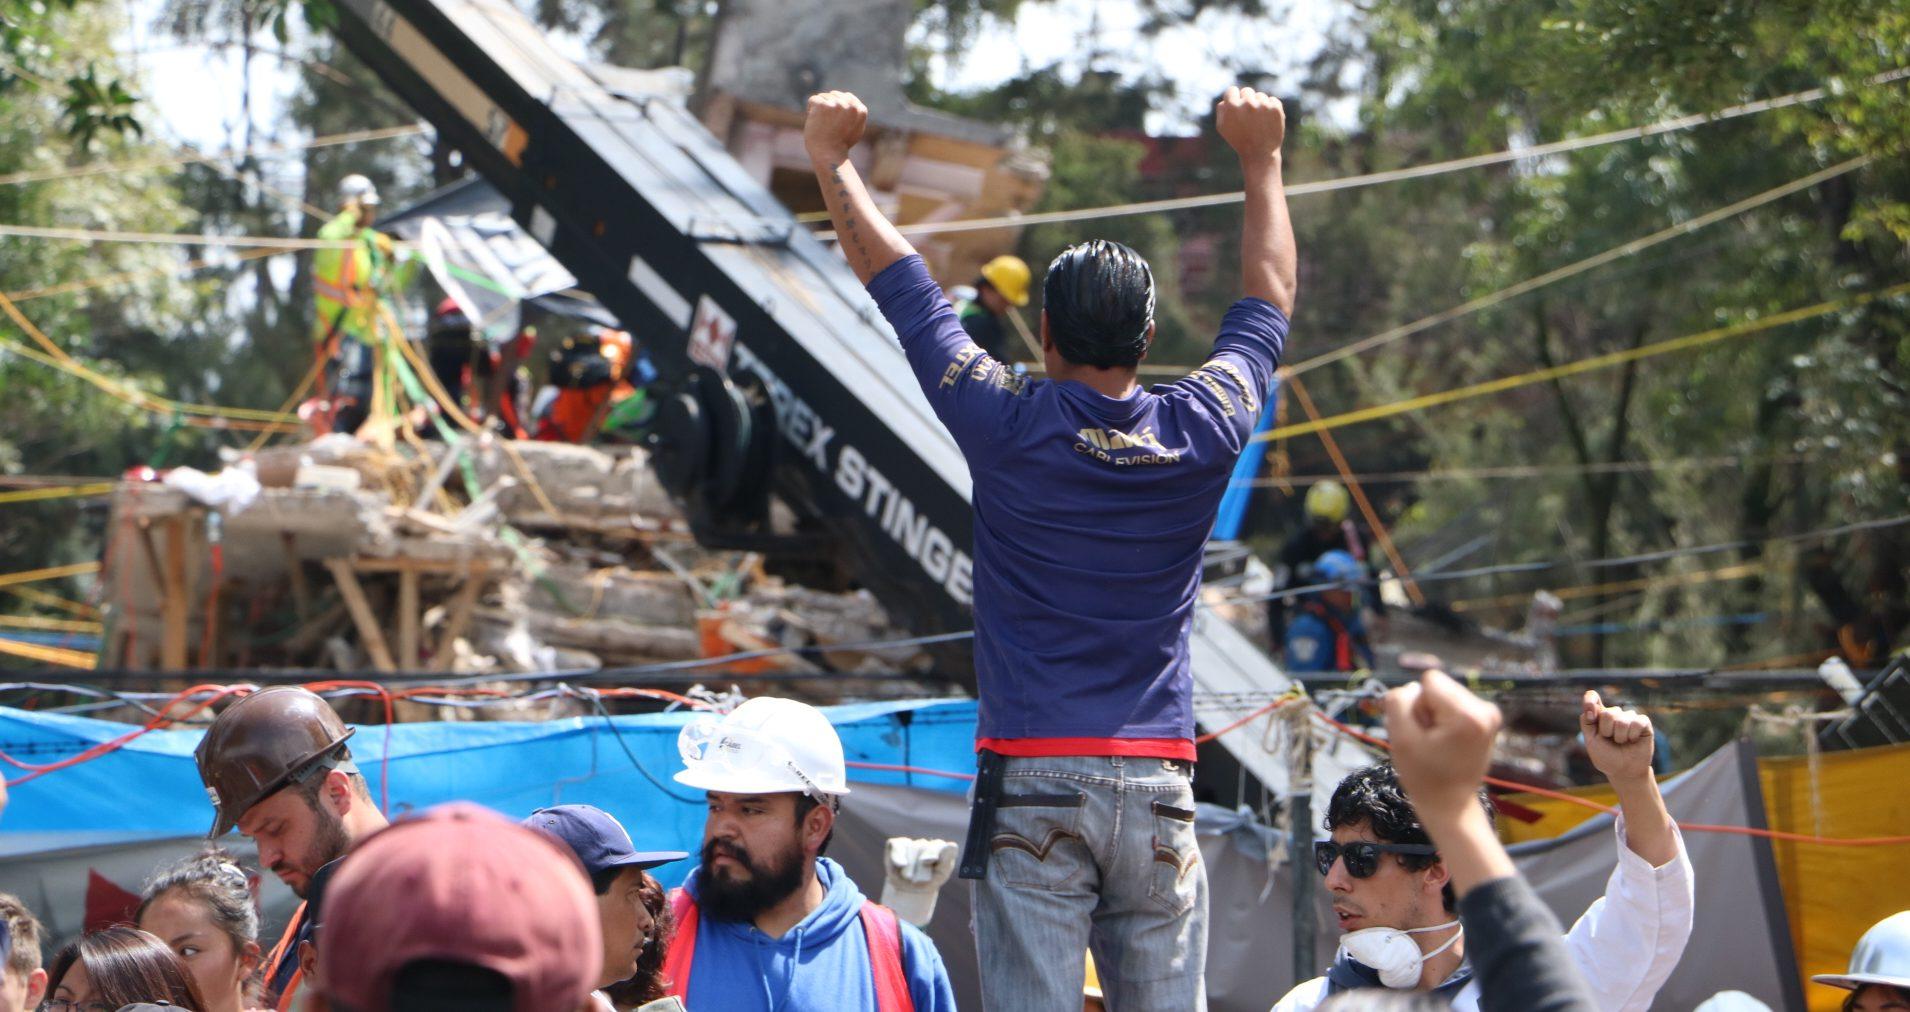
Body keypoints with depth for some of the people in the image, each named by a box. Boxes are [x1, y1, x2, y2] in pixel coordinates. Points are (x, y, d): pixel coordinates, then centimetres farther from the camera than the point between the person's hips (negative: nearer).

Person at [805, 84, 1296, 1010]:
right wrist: (1261, 158, 32)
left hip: (1032, 779, -2)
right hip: (1158, 783, 3)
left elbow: (897, 281, 8)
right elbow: (1269, 297, 20)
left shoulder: (1007, 426, -5)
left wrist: (831, 161, 21)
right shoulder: (1202, 434, 2)